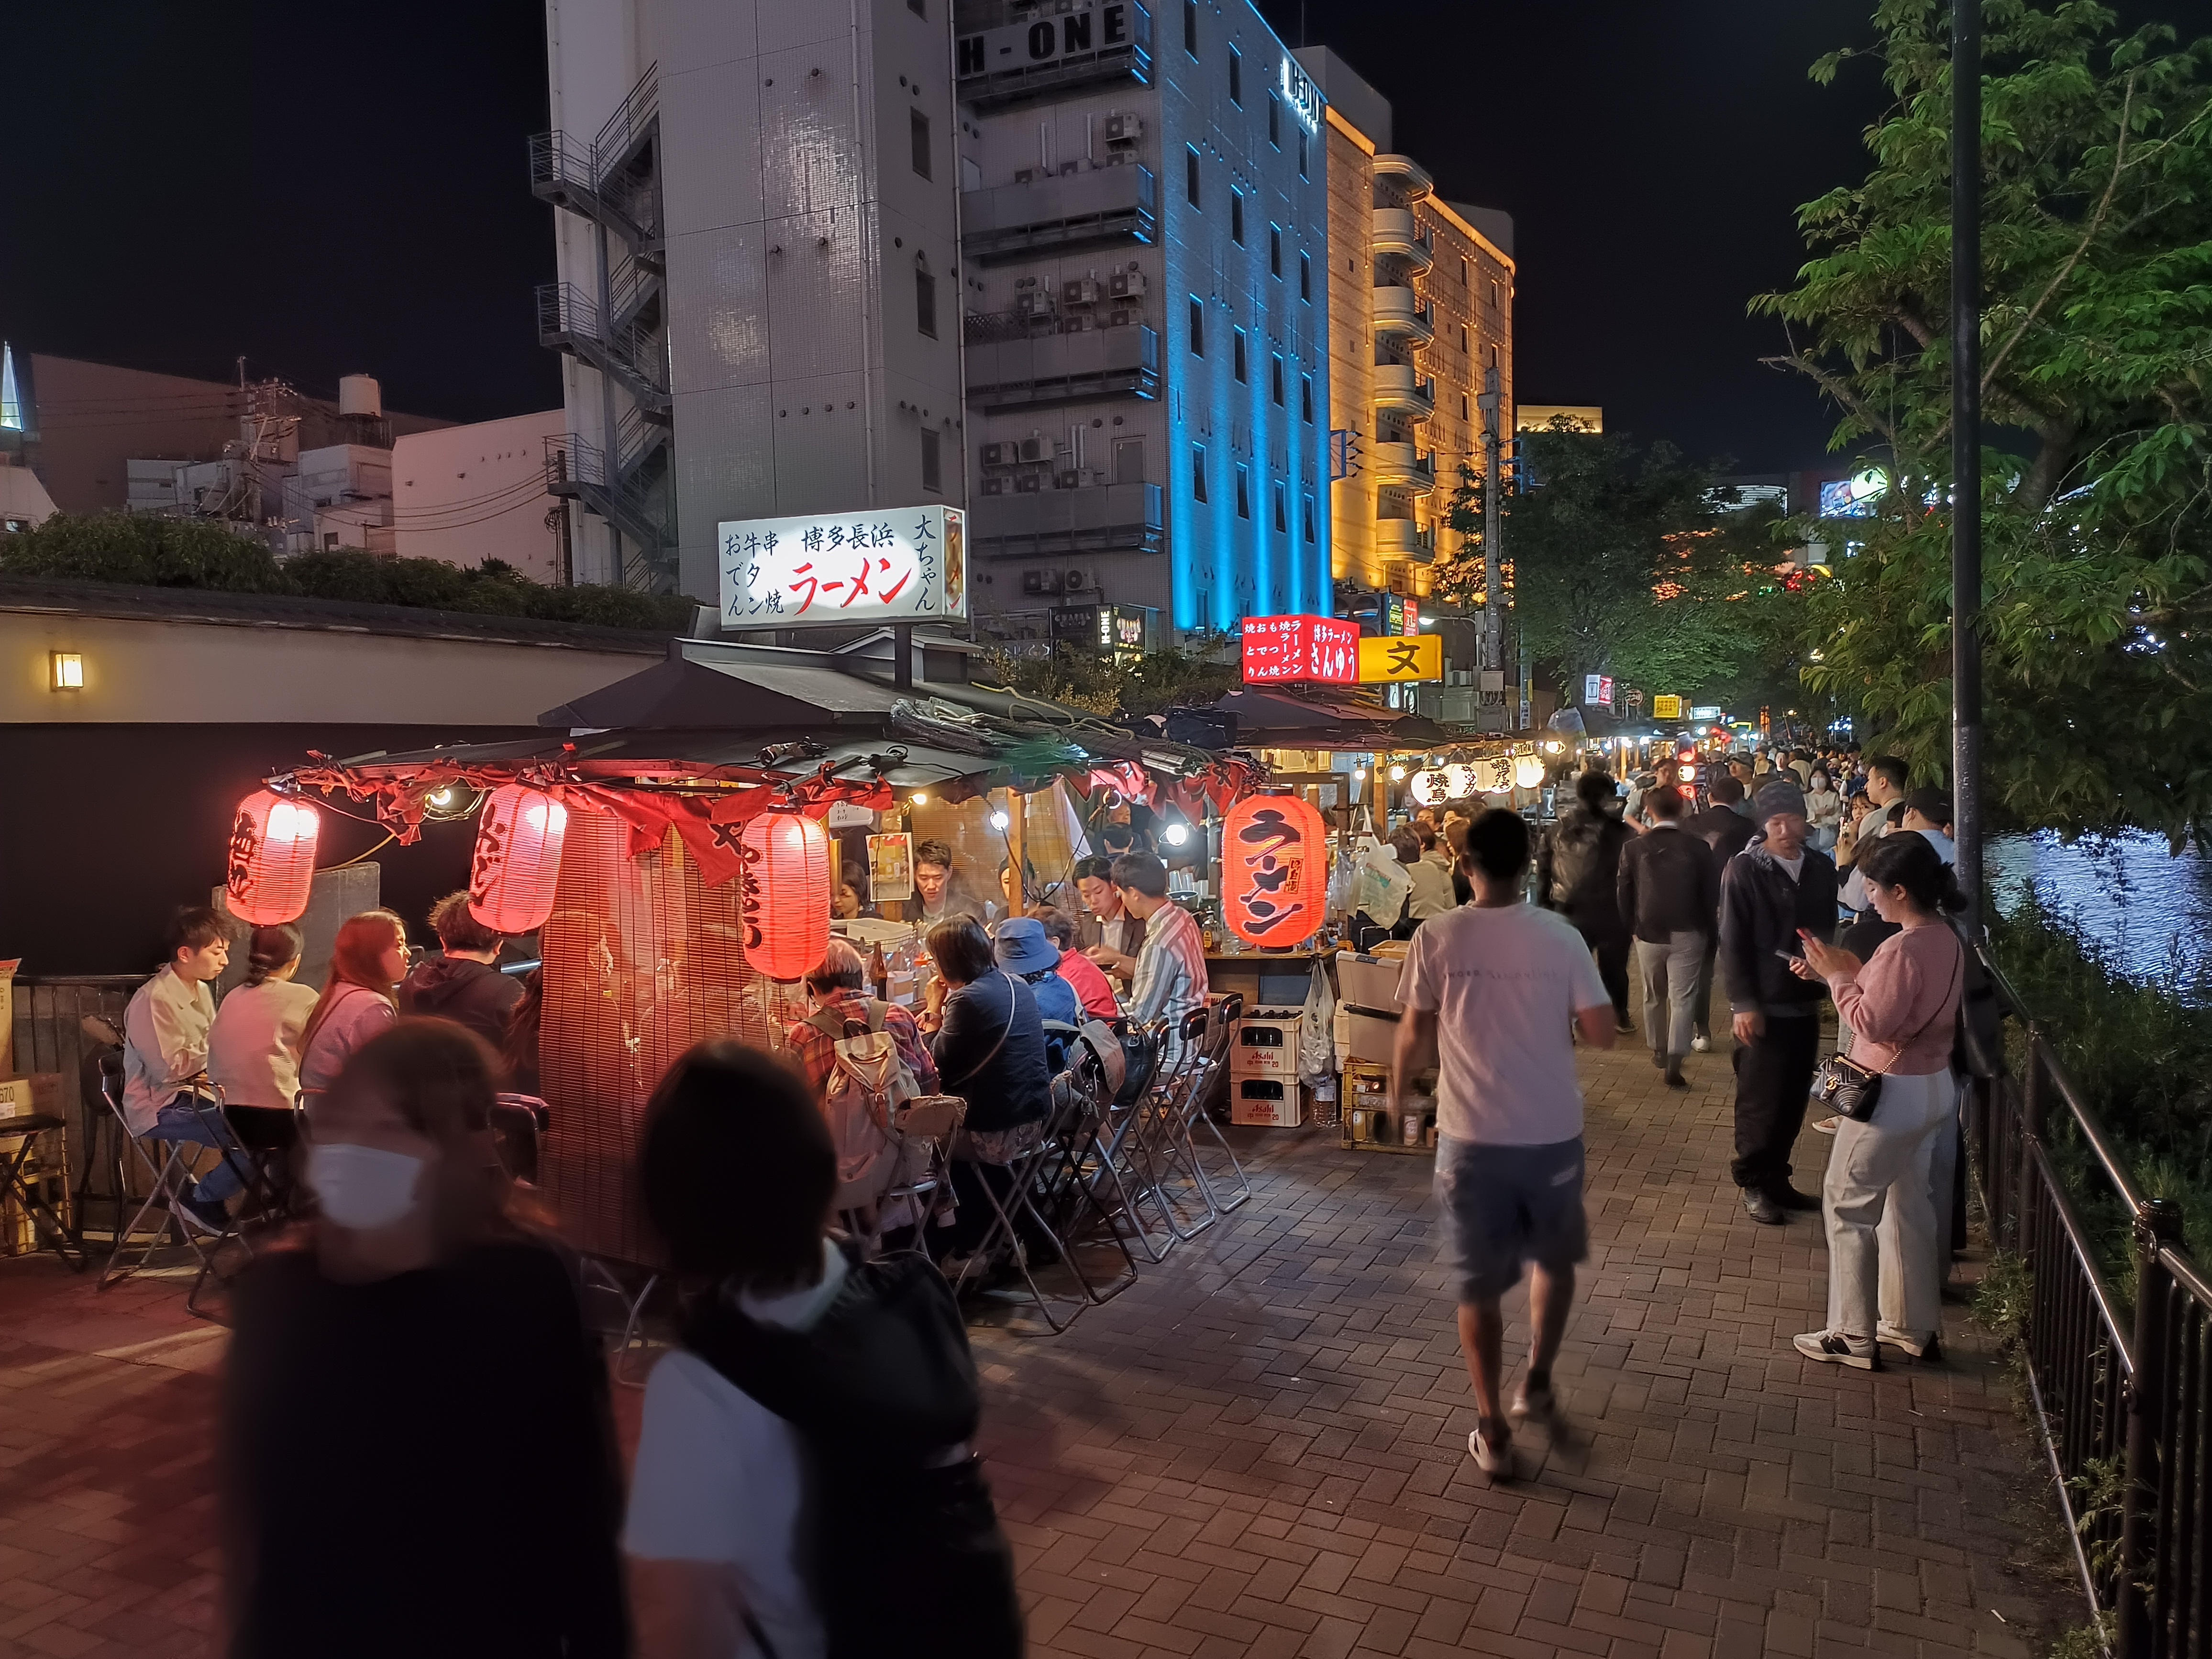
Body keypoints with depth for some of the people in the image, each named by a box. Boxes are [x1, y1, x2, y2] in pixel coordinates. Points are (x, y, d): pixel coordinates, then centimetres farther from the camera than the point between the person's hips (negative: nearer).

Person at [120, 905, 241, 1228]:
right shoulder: (153, 1000, -19)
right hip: (160, 1108, -9)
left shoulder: (201, 991, 10)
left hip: (197, 1095, 9)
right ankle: (200, 1198, -2)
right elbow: (170, 1069, -23)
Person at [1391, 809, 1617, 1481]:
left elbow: (1416, 1036, -4)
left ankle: (1493, 1434, 14)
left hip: (1472, 1137, -1)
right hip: (1553, 1132, 1)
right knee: (1554, 1260, 27)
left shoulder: (1437, 938, -9)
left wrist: (1397, 1092, 15)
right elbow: (1602, 1033, -6)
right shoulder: (1560, 936, -7)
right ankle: (1536, 1382, 38)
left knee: (1479, 1286, 10)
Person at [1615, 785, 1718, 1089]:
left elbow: (1624, 894, 0)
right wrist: (1706, 929, 11)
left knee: (1654, 996, 19)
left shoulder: (1633, 849, -6)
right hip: (1687, 935, -2)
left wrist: (1631, 928, 12)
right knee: (1682, 998, 0)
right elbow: (1712, 894, -2)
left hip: (1647, 933, 2)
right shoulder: (1698, 848, -9)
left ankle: (1659, 1050, 33)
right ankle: (1674, 1063, -9)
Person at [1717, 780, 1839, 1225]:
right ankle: (1754, 1183, 17)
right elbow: (1733, 942, -10)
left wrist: (1824, 972, 6)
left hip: (1805, 1003, 5)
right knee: (1761, 1101, 2)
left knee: (1793, 1099, 10)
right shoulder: (1744, 869, -9)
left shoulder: (1821, 867, 5)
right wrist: (1743, 1004, -14)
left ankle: (1777, 1178, 25)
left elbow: (1828, 929, 15)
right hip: (1762, 1006, -5)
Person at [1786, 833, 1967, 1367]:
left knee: (1848, 1203, 2)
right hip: (1934, 1087, 10)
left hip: (1894, 1093, -10)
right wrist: (1854, 969, 3)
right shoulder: (1946, 940, 4)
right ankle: (1914, 1326, 32)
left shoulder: (1904, 948, -25)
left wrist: (1836, 976, -12)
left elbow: (1871, 1024, -23)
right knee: (1909, 1202, 20)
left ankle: (1853, 1337, 11)